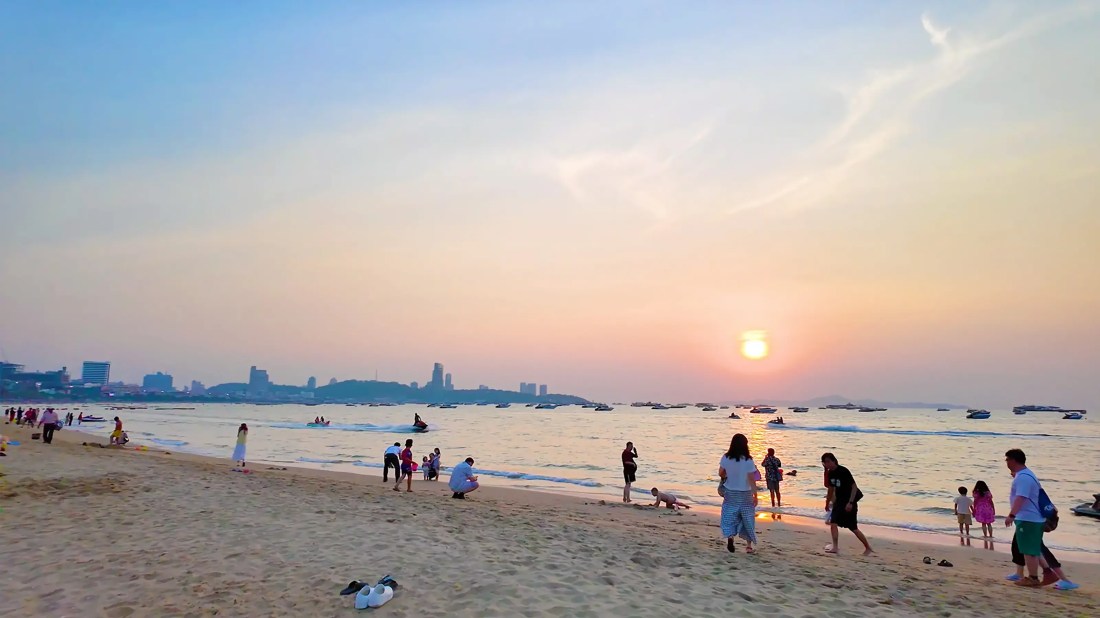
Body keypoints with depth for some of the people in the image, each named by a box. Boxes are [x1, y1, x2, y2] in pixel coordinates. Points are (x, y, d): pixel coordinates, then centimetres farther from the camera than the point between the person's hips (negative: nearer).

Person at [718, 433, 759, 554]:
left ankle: (730, 537, -13)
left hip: (730, 493, 1)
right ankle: (749, 545, 15)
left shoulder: (726, 458, -6)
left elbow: (720, 473, 1)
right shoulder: (748, 460, -14)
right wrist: (755, 495, -4)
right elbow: (751, 479, -12)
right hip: (745, 494, -1)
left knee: (730, 516, 10)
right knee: (747, 518, 11)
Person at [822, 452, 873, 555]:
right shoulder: (830, 473, 3)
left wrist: (850, 502, -25)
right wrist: (828, 503, 23)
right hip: (839, 501, 7)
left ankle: (868, 548, 17)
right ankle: (835, 547, -3)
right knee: (833, 523, -7)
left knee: (853, 528, 1)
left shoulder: (843, 471, -19)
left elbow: (854, 486, -19)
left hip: (849, 502, -7)